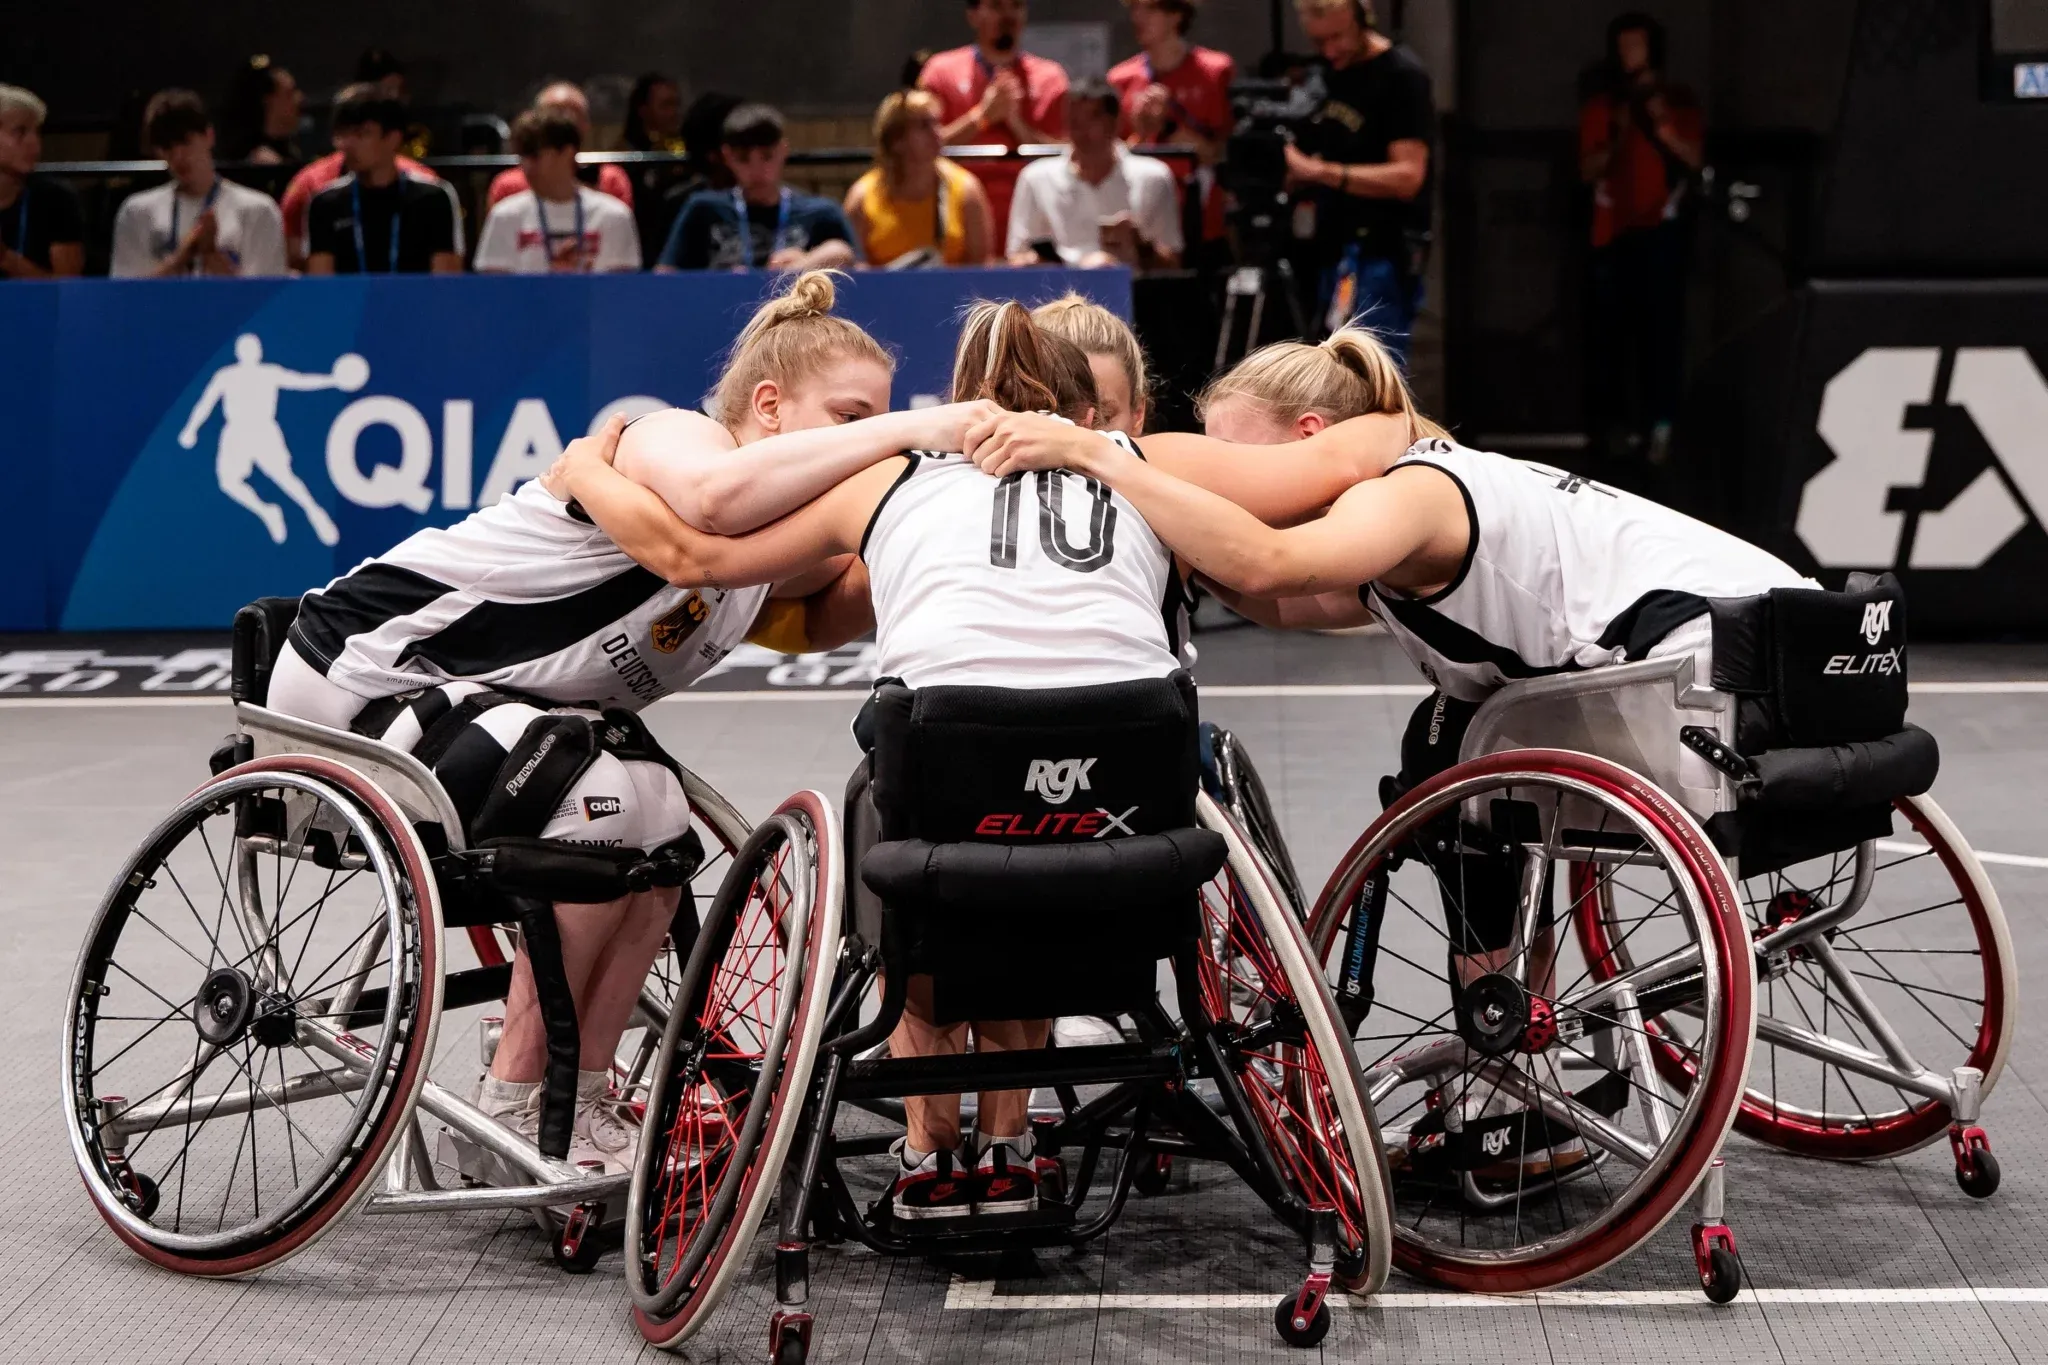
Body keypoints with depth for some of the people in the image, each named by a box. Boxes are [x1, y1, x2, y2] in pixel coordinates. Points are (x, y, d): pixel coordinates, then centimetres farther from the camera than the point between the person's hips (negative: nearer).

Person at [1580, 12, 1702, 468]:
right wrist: (1618, 138, -11)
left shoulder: (1679, 101, 10)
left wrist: (1664, 129, -13)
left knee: (1662, 325, -9)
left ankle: (1660, 423, -10)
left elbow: (1694, 160, 1)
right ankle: (1614, 422, 1)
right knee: (1609, 327, -5)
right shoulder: (1600, 105, 10)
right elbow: (1588, 170, 5)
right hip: (1613, 228, 1)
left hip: (1661, 227, -1)